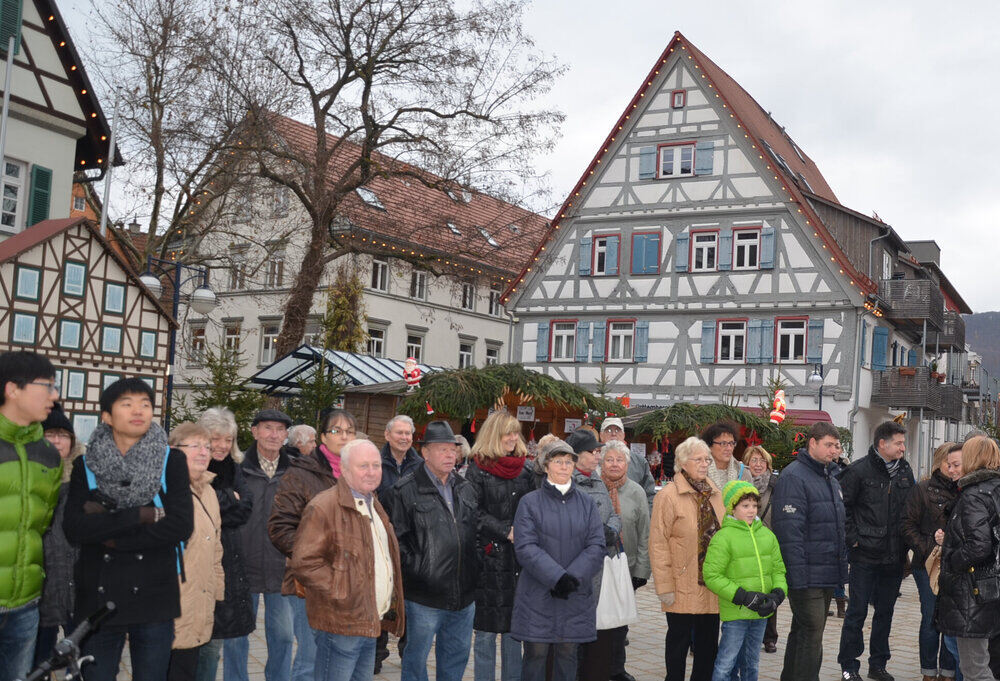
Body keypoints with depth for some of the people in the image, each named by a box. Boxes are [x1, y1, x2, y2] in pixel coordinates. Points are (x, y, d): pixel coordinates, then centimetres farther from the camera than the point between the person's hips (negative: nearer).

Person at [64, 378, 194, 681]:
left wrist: (110, 536, -9)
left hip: (154, 599, 0)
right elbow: (73, 528, -9)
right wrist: (141, 515, -15)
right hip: (97, 598, 1)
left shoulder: (172, 461, 3)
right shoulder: (86, 465, 5)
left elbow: (181, 525, -8)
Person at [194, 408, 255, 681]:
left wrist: (214, 505, -11)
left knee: (215, 640, 9)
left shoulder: (233, 468, 12)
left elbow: (245, 510, 1)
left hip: (226, 563, 5)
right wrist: (228, 498, -8)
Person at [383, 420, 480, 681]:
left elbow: (476, 533, 20)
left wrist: (474, 568, 11)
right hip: (425, 595, -6)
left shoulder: (466, 490, 12)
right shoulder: (404, 491, -7)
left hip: (464, 595, 6)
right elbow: (395, 538, -11)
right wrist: (417, 569, -14)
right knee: (416, 657, 6)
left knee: (457, 655, 16)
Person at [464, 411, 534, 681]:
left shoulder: (523, 470, 11)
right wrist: (506, 531, -15)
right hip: (488, 556, -4)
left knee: (513, 626, 8)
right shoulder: (478, 469, -2)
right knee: (486, 629, 2)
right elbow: (475, 513, -8)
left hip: (518, 557, 4)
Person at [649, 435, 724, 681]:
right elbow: (658, 544, -11)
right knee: (679, 640, 6)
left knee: (708, 642, 11)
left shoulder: (715, 494, 11)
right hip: (683, 586, -5)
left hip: (712, 585, 5)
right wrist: (665, 586, -14)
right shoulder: (668, 495, -9)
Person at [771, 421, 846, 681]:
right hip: (807, 576, -9)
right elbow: (789, 530, -19)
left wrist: (842, 566, 19)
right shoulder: (793, 476, -13)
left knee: (803, 633, 16)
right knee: (811, 634, -8)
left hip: (828, 575, 9)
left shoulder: (831, 479, 17)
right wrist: (797, 576, -23)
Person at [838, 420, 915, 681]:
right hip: (865, 556, -5)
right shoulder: (859, 471, -8)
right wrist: (853, 539, -11)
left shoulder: (905, 471, 8)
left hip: (894, 557, 5)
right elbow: (843, 507, -7)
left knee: (885, 611, 13)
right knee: (857, 611, 2)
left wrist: (906, 545, 8)